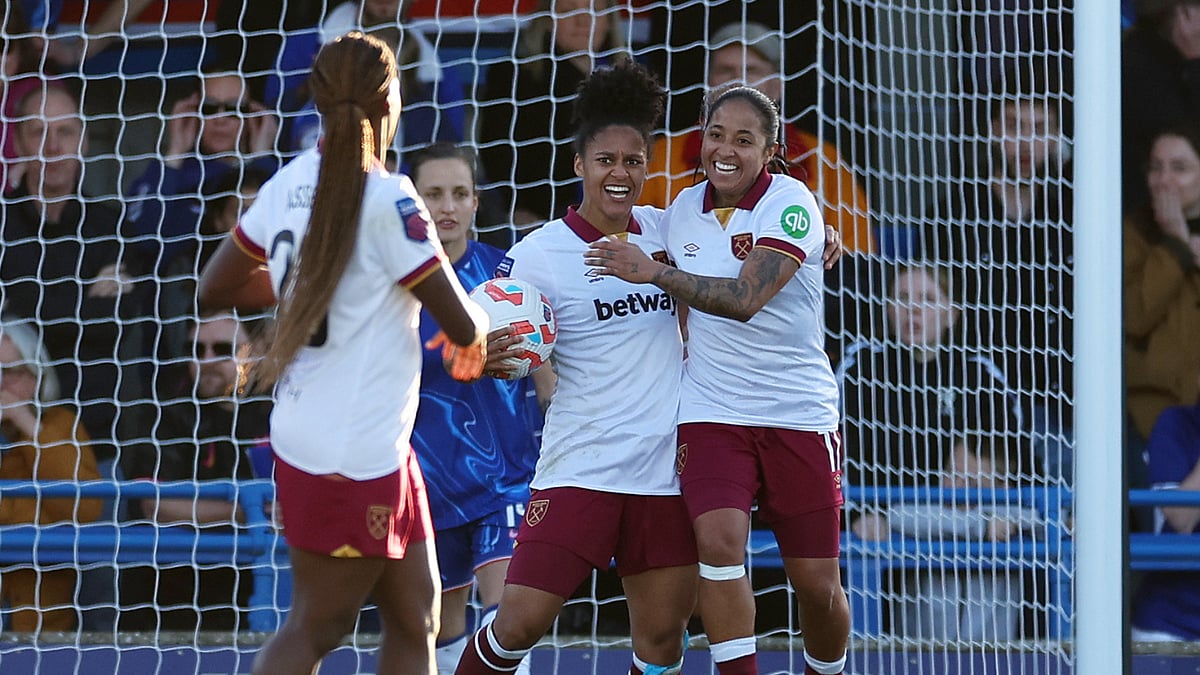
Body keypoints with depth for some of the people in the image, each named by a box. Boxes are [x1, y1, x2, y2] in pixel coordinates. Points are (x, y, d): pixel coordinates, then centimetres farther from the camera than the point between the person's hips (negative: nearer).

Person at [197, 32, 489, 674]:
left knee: (414, 618, 13)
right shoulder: (387, 200, -17)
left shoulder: (289, 183, 5)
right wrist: (475, 332, 9)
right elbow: (462, 327, -15)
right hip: (352, 454, -8)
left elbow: (216, 287, 17)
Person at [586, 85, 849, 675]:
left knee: (816, 582, 1)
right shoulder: (682, 208, 6)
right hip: (711, 414, 3)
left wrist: (654, 272, -26)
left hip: (798, 415, -3)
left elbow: (744, 299, -24)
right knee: (719, 538, -23)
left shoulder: (791, 204, -10)